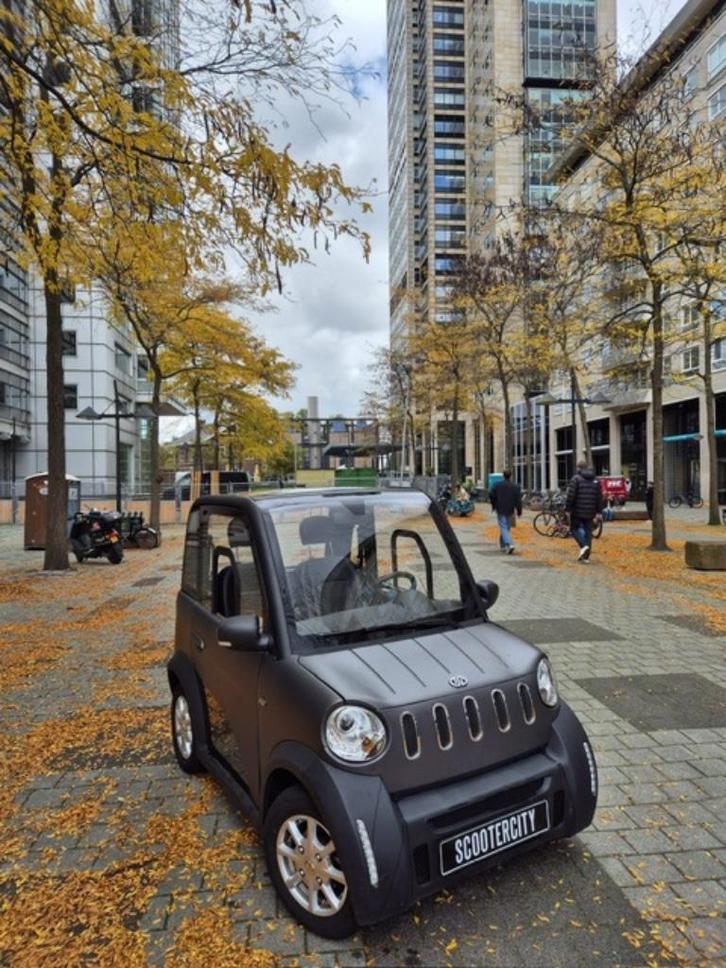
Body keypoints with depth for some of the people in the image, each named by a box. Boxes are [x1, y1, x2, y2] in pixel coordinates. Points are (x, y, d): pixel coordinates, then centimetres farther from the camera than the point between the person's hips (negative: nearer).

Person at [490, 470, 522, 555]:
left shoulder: (497, 485, -3)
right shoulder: (515, 486, 0)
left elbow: (491, 495, -1)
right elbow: (518, 500, -4)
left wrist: (493, 506, 14)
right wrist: (519, 511, 0)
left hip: (500, 510, -2)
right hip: (510, 511, 3)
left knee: (503, 528, -6)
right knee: (507, 528, 16)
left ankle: (509, 545, -25)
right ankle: (503, 545, 25)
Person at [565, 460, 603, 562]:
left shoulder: (576, 479, -7)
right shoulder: (595, 480, 11)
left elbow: (570, 495, -13)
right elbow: (599, 497, 11)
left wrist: (567, 508, -7)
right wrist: (598, 511, 15)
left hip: (577, 511, -5)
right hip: (590, 512, 5)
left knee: (574, 528, 9)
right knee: (588, 531, 8)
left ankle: (583, 546, -14)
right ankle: (586, 556, 8)